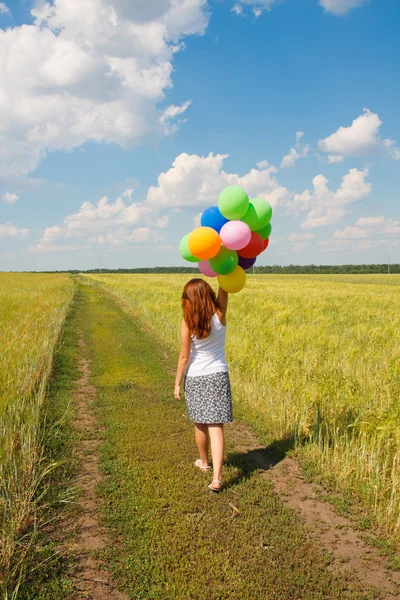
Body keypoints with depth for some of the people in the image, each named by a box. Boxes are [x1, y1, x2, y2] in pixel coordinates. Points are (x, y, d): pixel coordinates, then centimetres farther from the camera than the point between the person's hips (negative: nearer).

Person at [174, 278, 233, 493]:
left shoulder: (188, 324, -15)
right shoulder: (220, 315, -11)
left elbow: (184, 357, -9)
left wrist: (177, 383, 1)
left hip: (195, 378, -1)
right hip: (218, 376, 1)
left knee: (200, 424, 18)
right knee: (216, 426, -1)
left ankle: (204, 462, 40)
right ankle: (216, 477, -9)